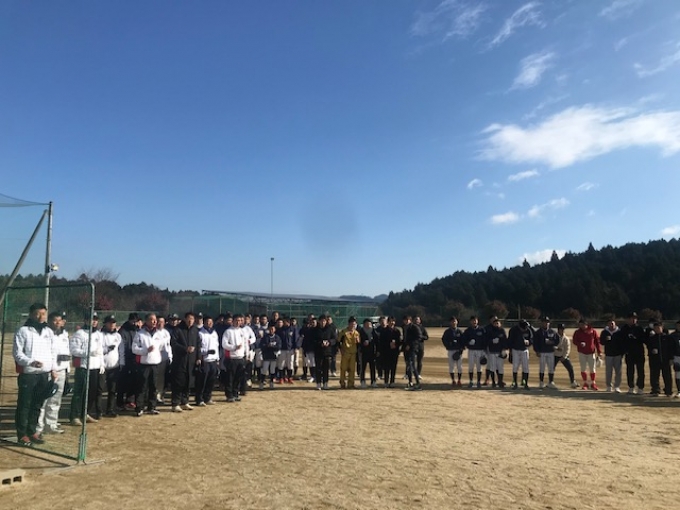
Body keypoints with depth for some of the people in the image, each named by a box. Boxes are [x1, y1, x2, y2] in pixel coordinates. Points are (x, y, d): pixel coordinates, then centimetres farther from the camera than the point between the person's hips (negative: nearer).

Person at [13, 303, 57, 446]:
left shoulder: (49, 332, 12)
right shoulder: (23, 331, -4)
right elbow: (17, 353, -9)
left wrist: (53, 369, 9)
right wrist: (30, 362, -23)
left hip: (45, 374, 5)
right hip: (28, 374, -5)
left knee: (37, 404, 12)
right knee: (24, 405, 0)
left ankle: (32, 431, 22)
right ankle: (22, 434, 10)